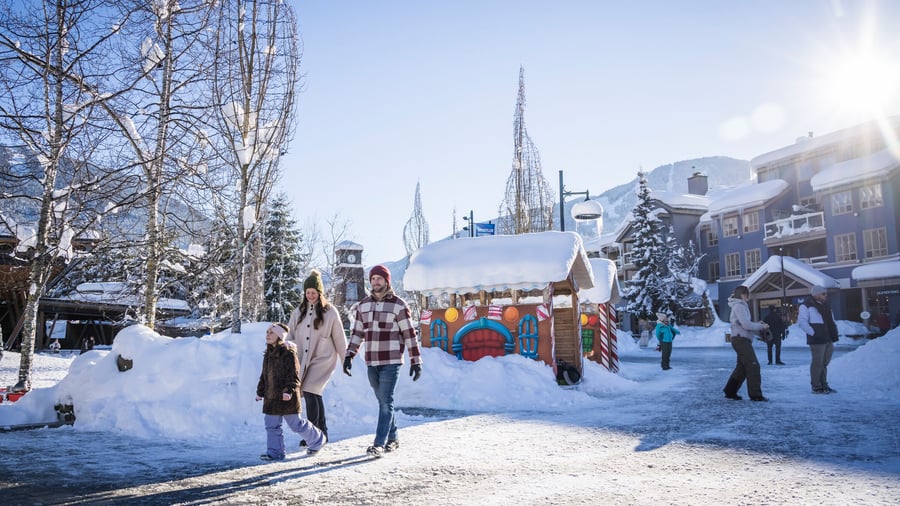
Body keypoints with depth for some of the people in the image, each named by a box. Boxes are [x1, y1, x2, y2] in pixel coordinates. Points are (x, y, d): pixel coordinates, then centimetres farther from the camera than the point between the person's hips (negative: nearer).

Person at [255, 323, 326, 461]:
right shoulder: (268, 354, 10)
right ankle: (274, 452, 15)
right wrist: (260, 391, 20)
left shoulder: (288, 353, -14)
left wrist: (289, 390, -26)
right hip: (271, 397, 7)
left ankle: (317, 440, 24)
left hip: (287, 397, -7)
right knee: (272, 425, 6)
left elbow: (294, 375, -17)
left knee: (296, 424, 4)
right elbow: (264, 375, 20)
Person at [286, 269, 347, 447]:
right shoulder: (298, 312, 8)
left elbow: (339, 339, 0)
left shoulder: (330, 312, -4)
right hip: (303, 359, 4)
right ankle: (322, 432, 23)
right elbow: (290, 336, 11)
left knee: (310, 392, -16)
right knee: (315, 395, 8)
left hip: (322, 359, -4)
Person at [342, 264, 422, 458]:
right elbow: (357, 333, 15)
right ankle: (392, 439, 24)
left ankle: (379, 443, -4)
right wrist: (349, 355, 6)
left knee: (386, 402, -7)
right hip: (371, 363, 5)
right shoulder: (363, 305, 10)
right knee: (383, 402, 12)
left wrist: (416, 361, -6)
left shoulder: (398, 305, -5)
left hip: (391, 362, -5)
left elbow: (409, 334, -4)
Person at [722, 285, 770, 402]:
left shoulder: (741, 306, 20)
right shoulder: (739, 306, -12)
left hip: (741, 340, 10)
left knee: (742, 366, 13)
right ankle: (755, 394, -7)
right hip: (741, 339, -10)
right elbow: (746, 325, -19)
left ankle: (730, 391, 16)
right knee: (753, 366, -10)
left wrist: (757, 324, 6)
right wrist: (761, 326, -8)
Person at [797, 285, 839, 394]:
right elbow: (801, 322, -15)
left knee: (824, 363, 14)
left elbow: (831, 322, 27)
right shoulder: (807, 306, -8)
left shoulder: (824, 306, 18)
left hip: (828, 340, 8)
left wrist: (834, 334, 13)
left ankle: (824, 385, 24)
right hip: (817, 340, -8)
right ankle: (816, 387, 3)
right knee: (817, 363, -5)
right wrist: (813, 333, -19)